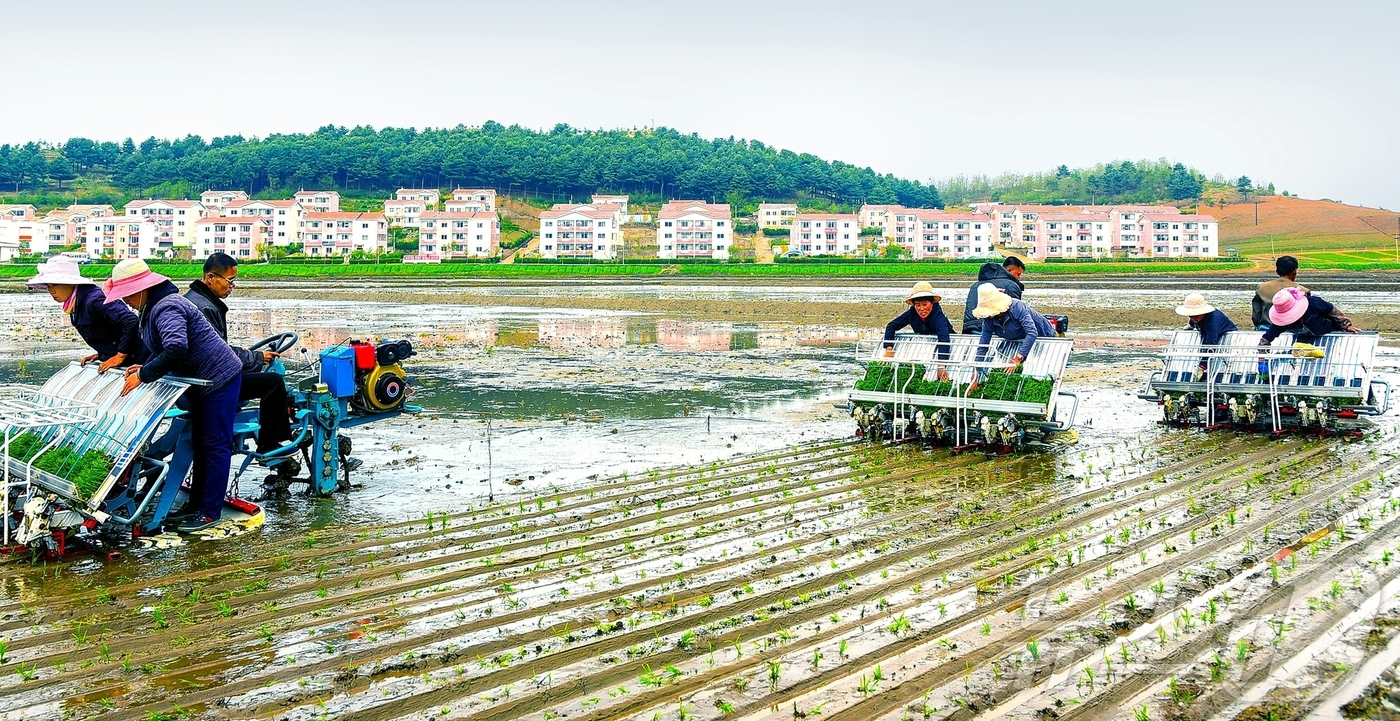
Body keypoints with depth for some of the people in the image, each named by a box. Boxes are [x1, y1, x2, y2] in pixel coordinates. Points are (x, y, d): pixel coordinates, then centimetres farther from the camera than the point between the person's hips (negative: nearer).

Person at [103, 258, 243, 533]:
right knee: (199, 443, 17)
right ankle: (196, 502, 26)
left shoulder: (167, 308, -25)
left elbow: (176, 349, -38)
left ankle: (209, 512, -2)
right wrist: (145, 366, 2)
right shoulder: (151, 307, 9)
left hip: (219, 378, -11)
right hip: (199, 381, 11)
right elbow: (160, 347, 20)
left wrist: (144, 375, -31)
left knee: (215, 445, -5)